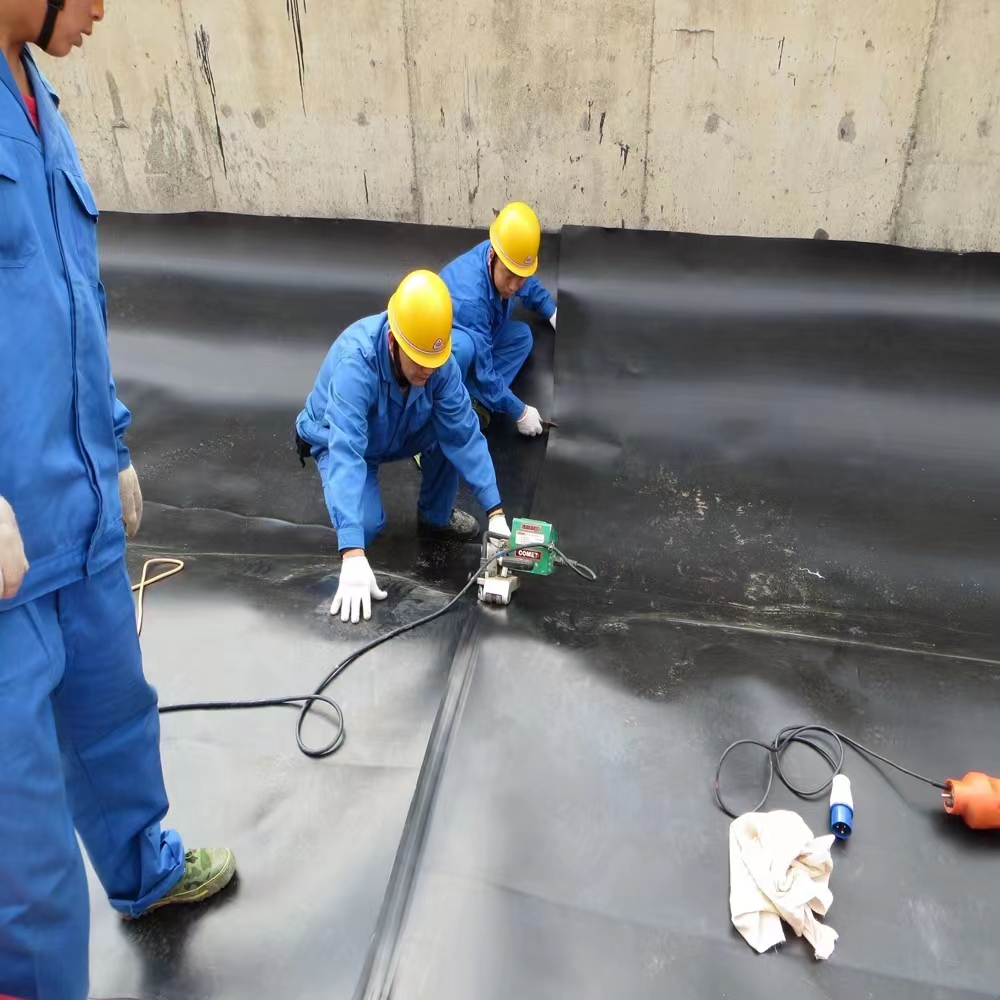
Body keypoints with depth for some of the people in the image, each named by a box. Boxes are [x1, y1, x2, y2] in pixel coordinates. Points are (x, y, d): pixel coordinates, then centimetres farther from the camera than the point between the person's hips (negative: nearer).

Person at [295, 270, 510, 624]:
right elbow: (346, 453, -48)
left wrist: (496, 513, -30)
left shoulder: (439, 360, -27)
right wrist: (353, 556, -55)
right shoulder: (355, 361, -41)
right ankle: (338, 489, 9)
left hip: (399, 434, 4)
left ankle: (436, 515, 3)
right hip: (340, 440, -4)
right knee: (367, 525, -28)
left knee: (453, 428, -23)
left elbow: (464, 434, -25)